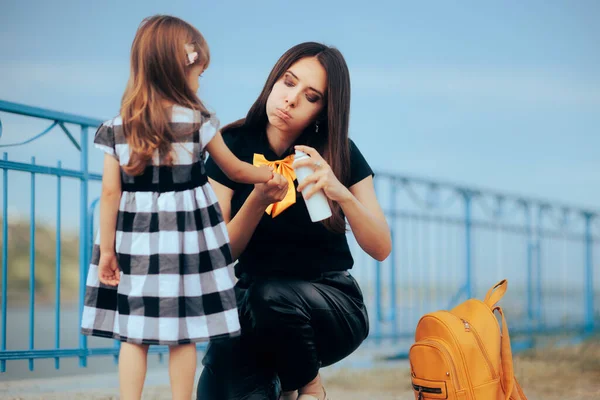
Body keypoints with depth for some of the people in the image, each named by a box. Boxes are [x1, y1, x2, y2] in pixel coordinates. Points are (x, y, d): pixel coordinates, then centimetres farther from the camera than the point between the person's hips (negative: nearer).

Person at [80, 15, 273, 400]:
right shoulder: (198, 122, -6)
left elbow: (110, 193, -3)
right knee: (184, 335, 6)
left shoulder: (117, 129, -2)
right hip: (185, 240, -2)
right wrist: (269, 173, 25)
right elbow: (236, 170, 7)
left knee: (133, 335, 7)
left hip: (136, 242, 2)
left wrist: (107, 250, 3)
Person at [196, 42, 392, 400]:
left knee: (270, 294, -35)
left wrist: (340, 191, -30)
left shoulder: (340, 154, -7)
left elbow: (381, 248, -12)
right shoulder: (232, 146, -5)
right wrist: (258, 200, -27)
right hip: (251, 298, 1)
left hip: (330, 301, -1)